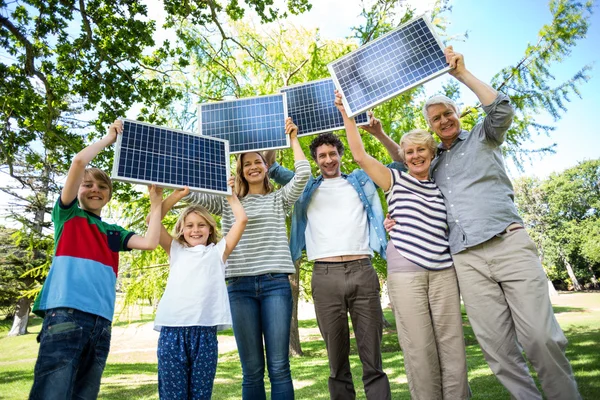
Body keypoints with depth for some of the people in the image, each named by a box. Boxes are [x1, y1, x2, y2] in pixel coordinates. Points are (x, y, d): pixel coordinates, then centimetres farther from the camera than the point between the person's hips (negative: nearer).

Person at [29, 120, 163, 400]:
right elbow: (78, 162, -4)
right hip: (65, 312, -5)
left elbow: (149, 242, 4)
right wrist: (109, 138, 8)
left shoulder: (114, 232, 22)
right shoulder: (68, 214, 10)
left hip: (101, 319, 5)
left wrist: (156, 204, 9)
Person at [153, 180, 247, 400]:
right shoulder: (176, 250, 17)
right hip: (172, 329, 1)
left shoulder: (218, 251, 14)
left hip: (205, 330, 0)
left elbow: (242, 219, 7)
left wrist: (230, 194, 16)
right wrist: (178, 194, 7)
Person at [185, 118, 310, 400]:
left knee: (279, 367, -1)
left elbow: (303, 174, -1)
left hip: (275, 283, -1)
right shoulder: (227, 202, 15)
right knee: (251, 370, 5)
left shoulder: (279, 199, 13)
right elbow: (191, 191, 8)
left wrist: (293, 139, 7)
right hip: (240, 286, 1)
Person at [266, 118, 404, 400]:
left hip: (362, 271, 0)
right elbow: (272, 168, 23)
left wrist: (378, 133, 11)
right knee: (337, 359, 6)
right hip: (325, 276, 0)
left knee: (372, 358, 1)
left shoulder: (361, 181, 20)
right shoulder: (306, 188, 20)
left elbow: (402, 164, 24)